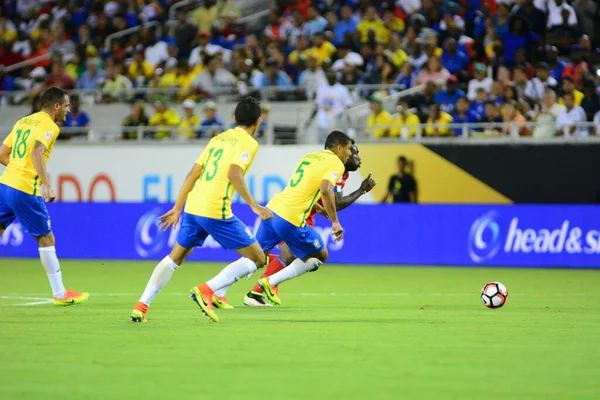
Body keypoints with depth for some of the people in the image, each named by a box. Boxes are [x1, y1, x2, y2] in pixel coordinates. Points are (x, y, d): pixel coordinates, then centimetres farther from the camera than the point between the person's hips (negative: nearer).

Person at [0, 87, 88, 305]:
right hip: (25, 190, -7)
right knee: (47, 239, 4)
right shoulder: (49, 126, -7)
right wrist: (46, 185, -33)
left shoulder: (23, 122, 18)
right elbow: (36, 152, -25)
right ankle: (60, 294, 10)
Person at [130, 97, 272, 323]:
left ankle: (141, 306, 14)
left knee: (175, 257, 24)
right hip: (216, 211, -7)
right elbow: (234, 173, -17)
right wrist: (254, 206, -18)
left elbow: (193, 174, 18)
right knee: (257, 258, 2)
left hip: (192, 208, 7)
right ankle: (206, 292, -11)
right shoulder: (249, 143, 0)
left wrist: (177, 208, 23)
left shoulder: (218, 139, 21)